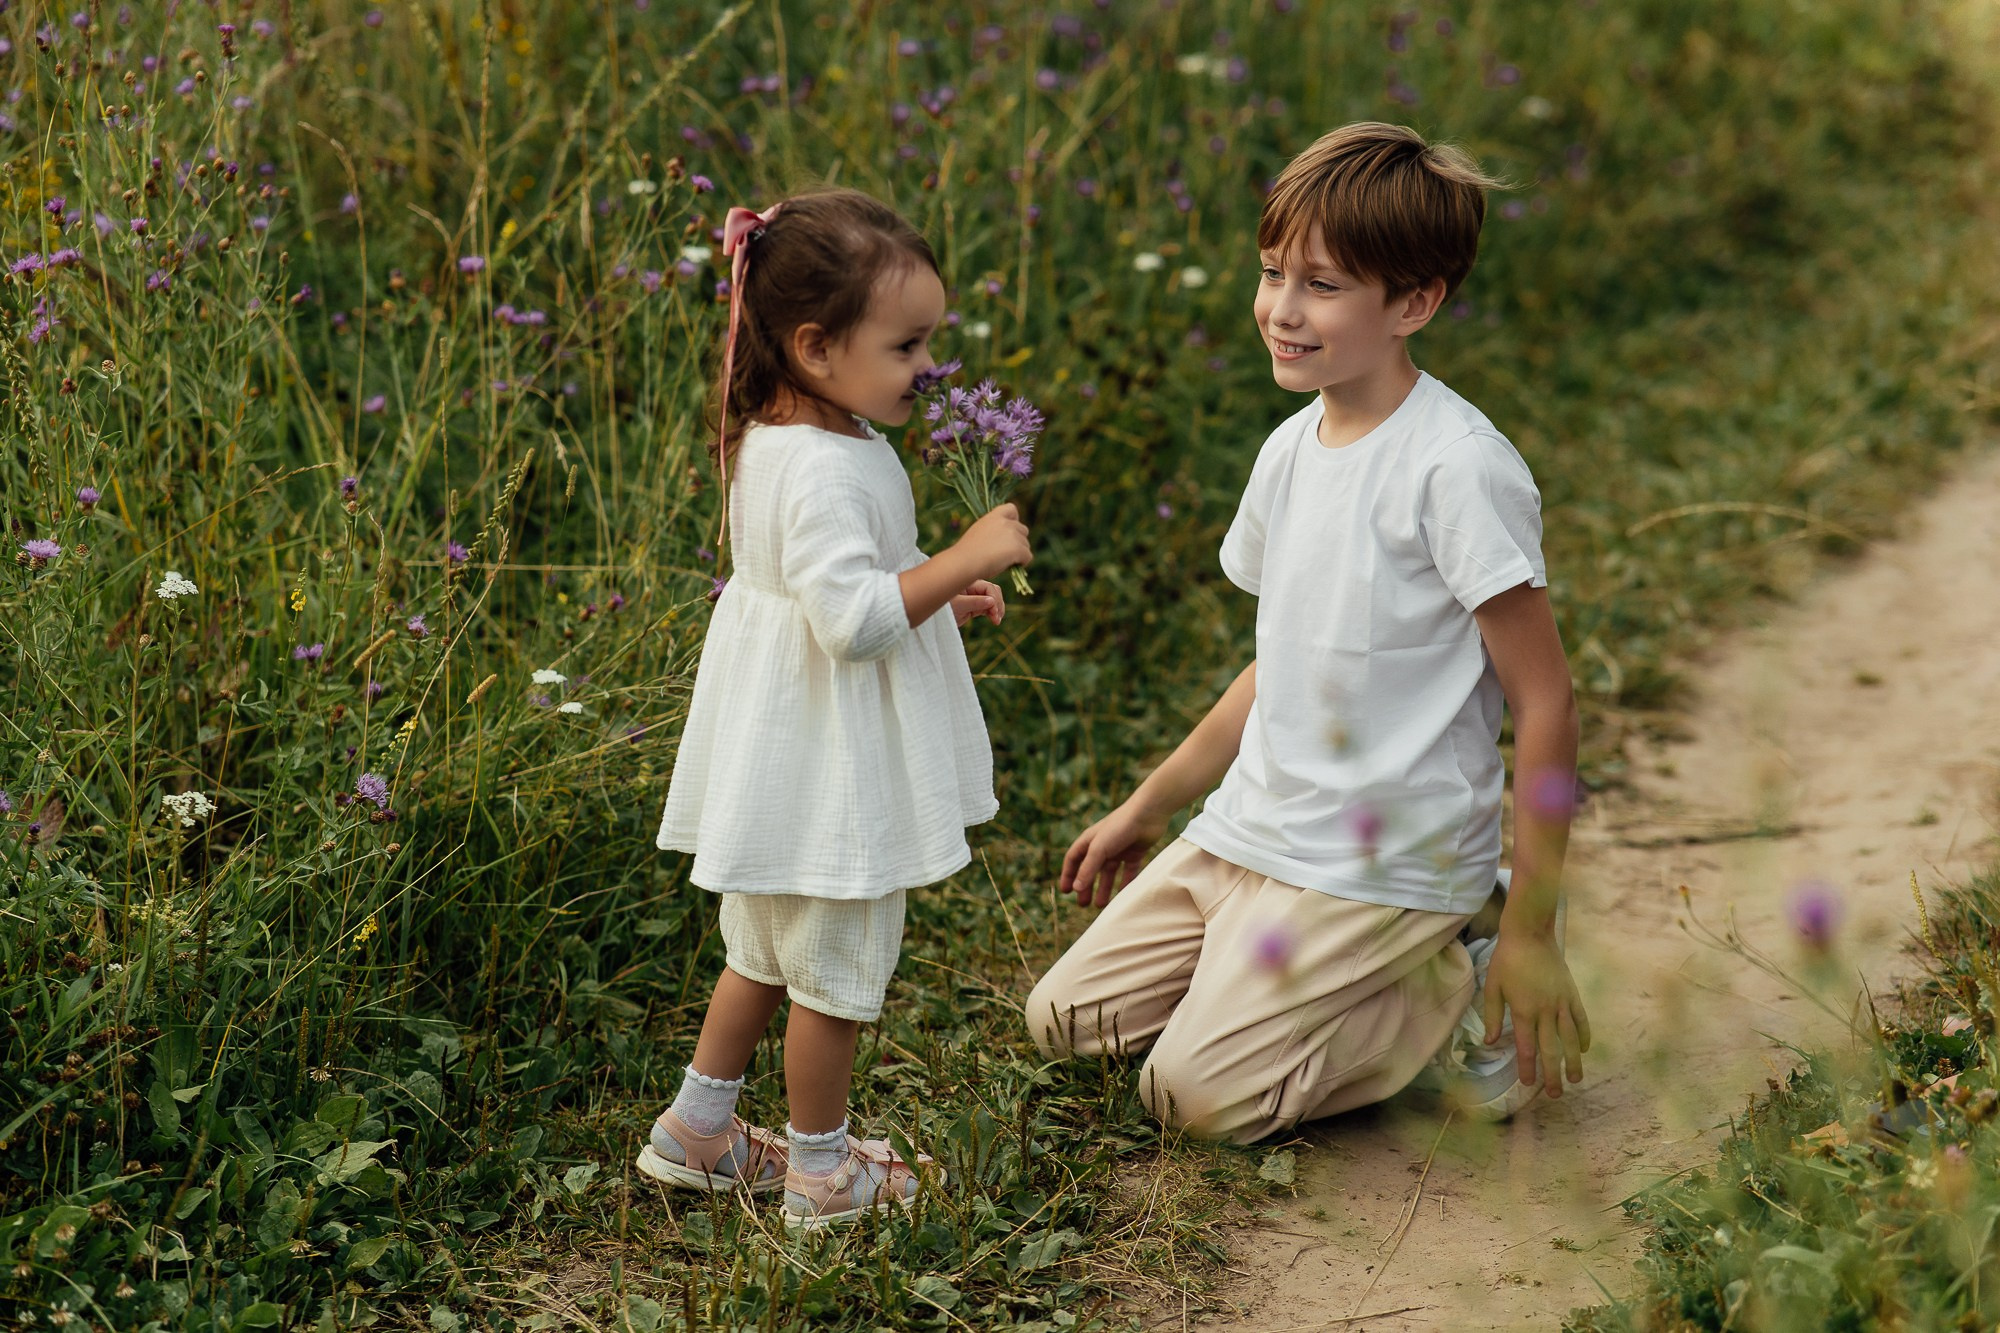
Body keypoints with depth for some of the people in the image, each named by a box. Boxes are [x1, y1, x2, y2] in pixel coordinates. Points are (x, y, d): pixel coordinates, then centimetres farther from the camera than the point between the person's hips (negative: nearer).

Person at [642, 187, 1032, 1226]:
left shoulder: (777, 447, 7)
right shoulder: (823, 470, -27)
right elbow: (852, 618, -34)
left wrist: (939, 591, 11)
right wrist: (961, 561, -27)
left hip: (792, 756, 11)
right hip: (829, 771, -11)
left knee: (765, 951, 24)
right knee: (834, 969, 7)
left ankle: (697, 1131, 35)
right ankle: (822, 1171, 22)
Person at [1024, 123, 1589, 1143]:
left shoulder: (1458, 467, -18)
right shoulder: (1291, 450, 7)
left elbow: (1544, 701, -16)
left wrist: (1531, 929, -16)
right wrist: (1145, 809, 24)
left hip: (1386, 859, -8)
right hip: (1253, 831, 8)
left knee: (1194, 1090, -16)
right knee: (1063, 1017, 6)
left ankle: (1471, 987, 3)